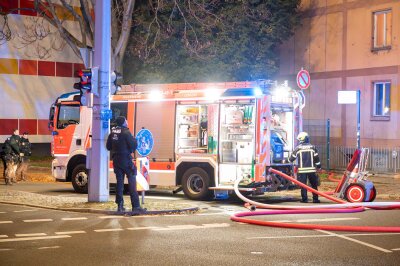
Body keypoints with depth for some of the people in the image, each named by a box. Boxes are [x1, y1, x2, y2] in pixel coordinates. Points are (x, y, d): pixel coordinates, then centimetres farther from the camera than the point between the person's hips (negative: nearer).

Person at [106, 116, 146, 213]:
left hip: (116, 160, 6)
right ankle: (136, 206, -10)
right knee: (132, 182, -4)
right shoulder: (126, 132, -13)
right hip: (126, 160, -6)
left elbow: (108, 146, 12)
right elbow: (133, 145, -18)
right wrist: (135, 141, 2)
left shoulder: (113, 133, 7)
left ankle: (120, 205, 10)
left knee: (119, 182, 11)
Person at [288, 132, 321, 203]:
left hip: (302, 170, -1)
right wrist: (318, 166, 16)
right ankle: (315, 199, 9)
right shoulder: (312, 147, 3)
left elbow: (292, 158, 8)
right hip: (311, 169, 1)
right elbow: (316, 158, 5)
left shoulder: (298, 148, 0)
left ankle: (304, 199, 1)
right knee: (314, 184, 9)